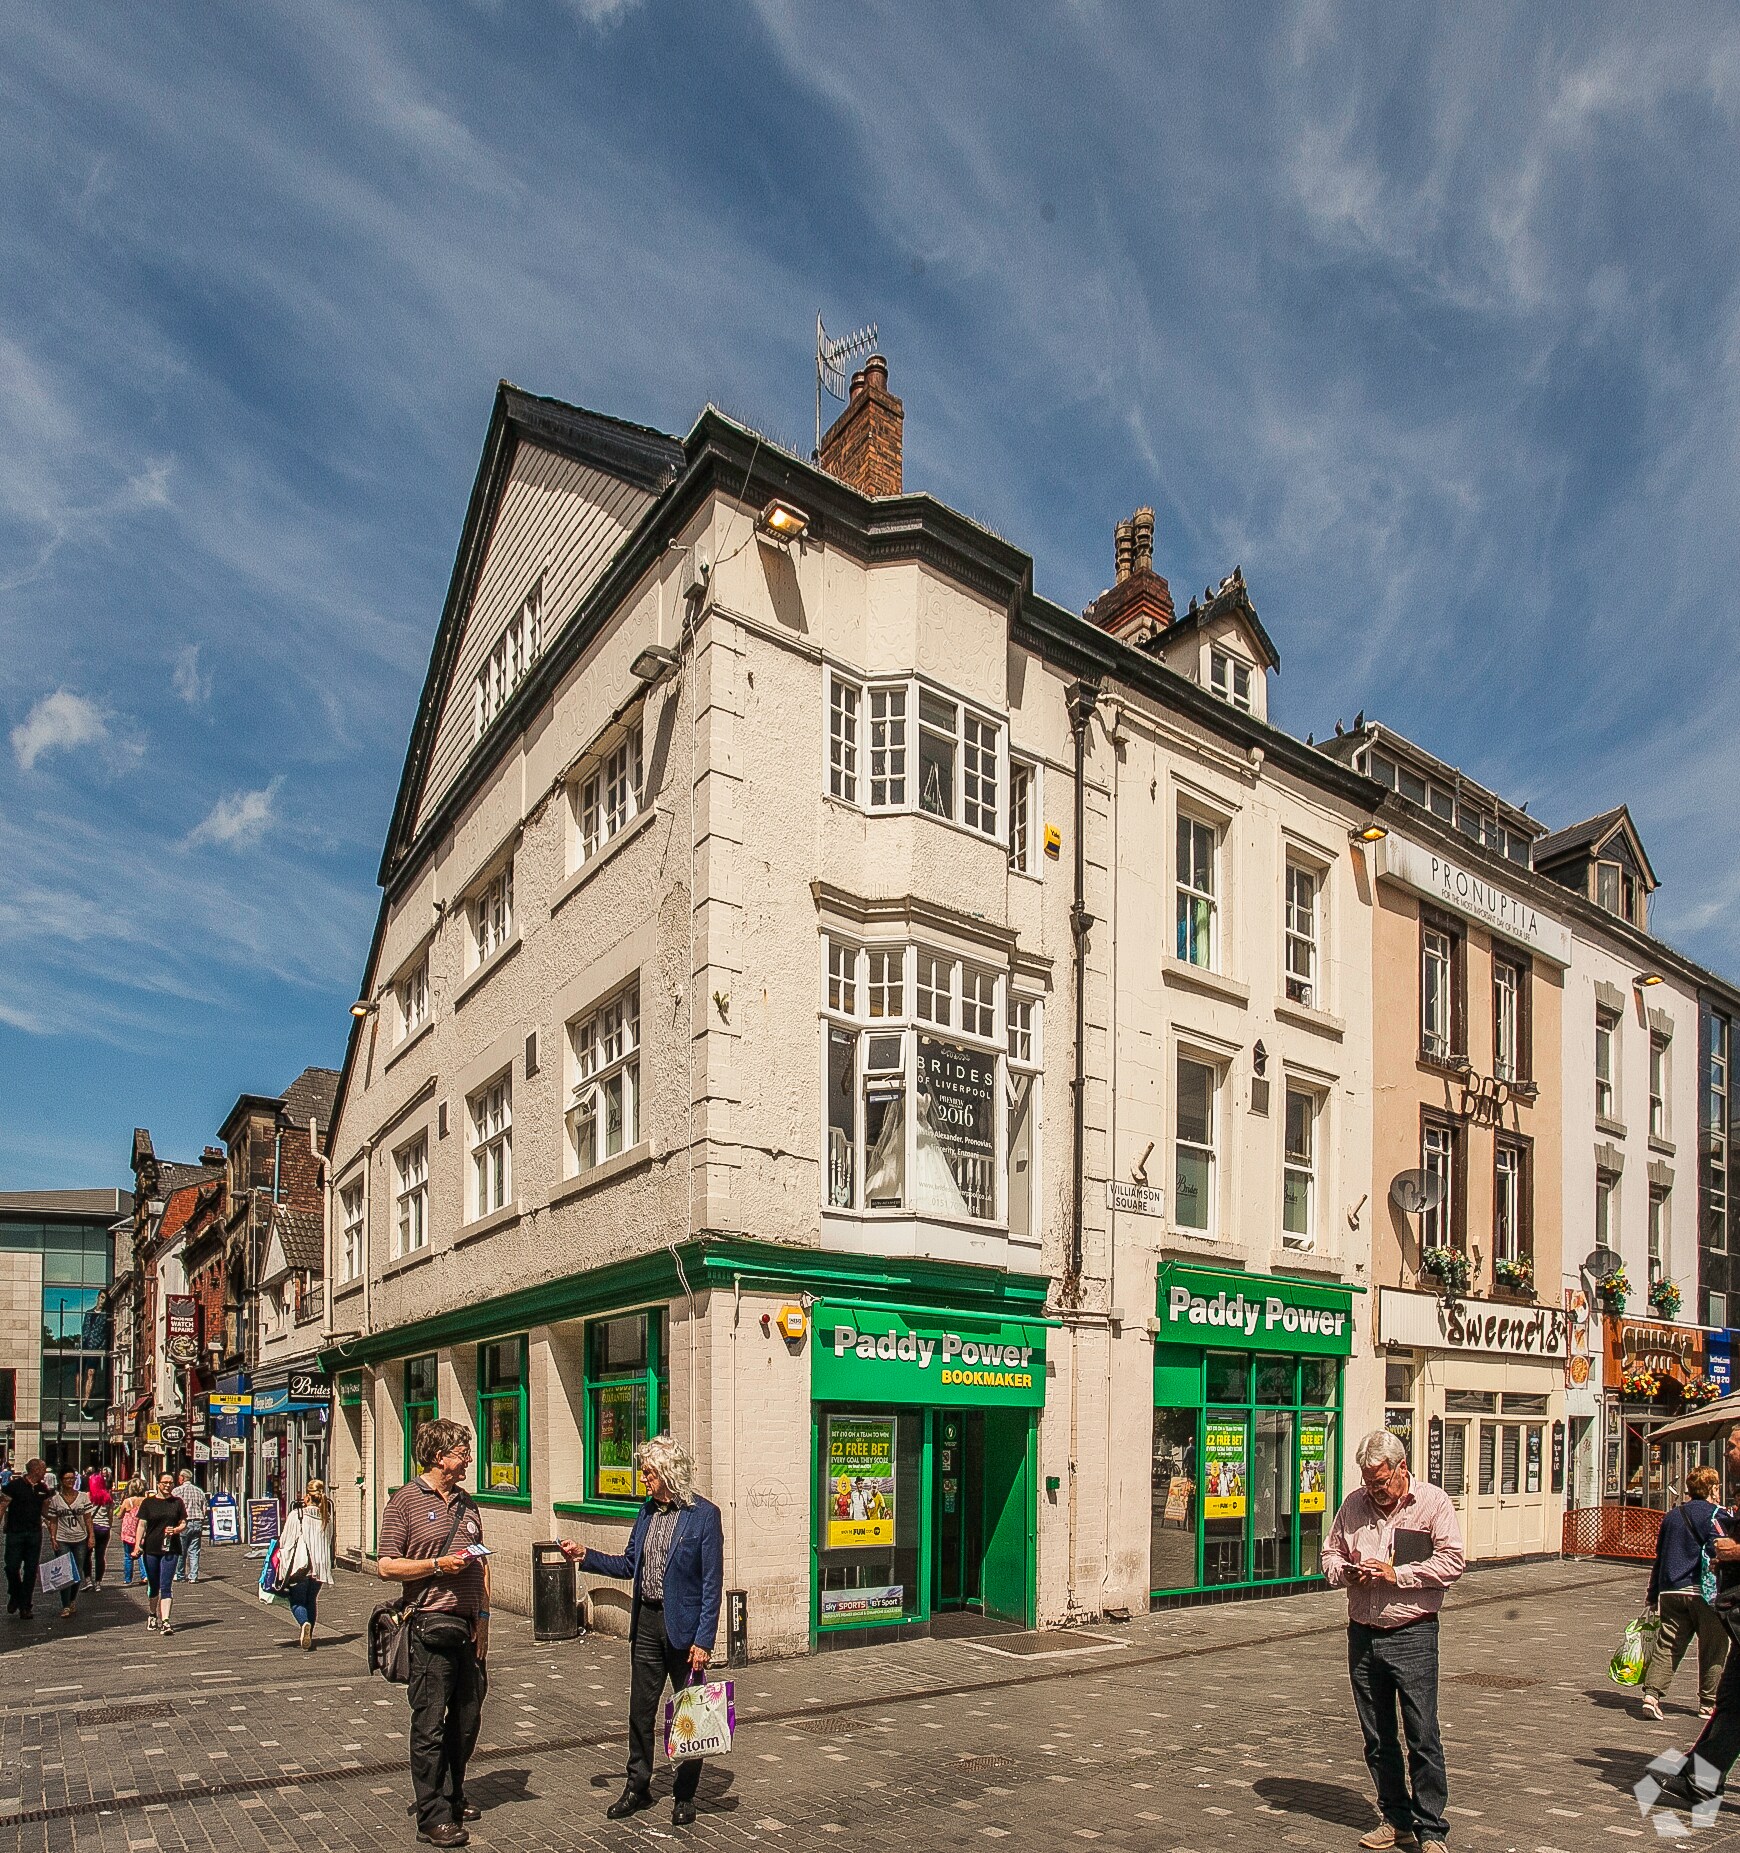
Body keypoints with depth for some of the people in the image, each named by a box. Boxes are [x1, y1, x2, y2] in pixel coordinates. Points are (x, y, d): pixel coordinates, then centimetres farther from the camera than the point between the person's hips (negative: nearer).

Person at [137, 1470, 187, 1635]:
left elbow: (184, 1524, 9)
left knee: (166, 1586, -8)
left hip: (171, 1549, -1)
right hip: (151, 1549, 1)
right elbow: (142, 1525, 2)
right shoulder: (149, 1503, 3)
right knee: (153, 1585, 13)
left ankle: (164, 1621, -11)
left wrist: (176, 1530, -13)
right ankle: (153, 1614, 36)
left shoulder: (177, 1502, 6)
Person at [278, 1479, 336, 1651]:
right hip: (320, 1565, 4)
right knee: (311, 1601, 20)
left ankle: (304, 1624, -23)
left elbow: (285, 1542, -4)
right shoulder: (327, 1517, 2)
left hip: (299, 1565, -4)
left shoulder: (296, 1516, -10)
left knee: (297, 1601, 6)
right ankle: (308, 1637, 22)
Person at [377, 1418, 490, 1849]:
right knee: (430, 1726, 0)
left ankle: (452, 1797, 31)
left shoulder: (467, 1503, 14)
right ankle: (433, 1817, 9)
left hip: (470, 1627, 6)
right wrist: (438, 1564, -17)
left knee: (467, 1720, 14)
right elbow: (387, 1566, -7)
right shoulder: (406, 1501, -4)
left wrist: (483, 1617, 10)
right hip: (432, 1627, -6)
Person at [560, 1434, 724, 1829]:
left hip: (684, 1626, -6)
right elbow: (629, 1566, 15)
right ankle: (637, 1788, 29)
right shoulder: (647, 1512, 7)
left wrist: (703, 1640, -16)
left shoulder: (703, 1515, -13)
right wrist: (585, 1556, 5)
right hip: (646, 1622, 6)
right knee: (640, 1710, 13)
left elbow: (711, 1583, -14)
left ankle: (685, 1796, 22)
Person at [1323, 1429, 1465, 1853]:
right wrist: (1345, 1572, -6)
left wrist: (1397, 1574, -15)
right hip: (1362, 1633, 5)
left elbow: (1451, 1562, -9)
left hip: (1412, 1633, -4)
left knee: (1423, 1736, -3)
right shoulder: (1354, 1504, 9)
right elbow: (1331, 1553, 16)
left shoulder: (1433, 1502, -3)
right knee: (1377, 1738, 11)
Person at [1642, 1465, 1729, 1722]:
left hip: (1671, 1592, 5)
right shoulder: (1713, 1514, -4)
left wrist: (1653, 1597, 23)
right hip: (1704, 1592, -5)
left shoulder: (1672, 1516, 14)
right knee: (1712, 1649, 9)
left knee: (1667, 1646, 4)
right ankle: (1708, 1703, 15)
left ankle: (1652, 1693, -9)